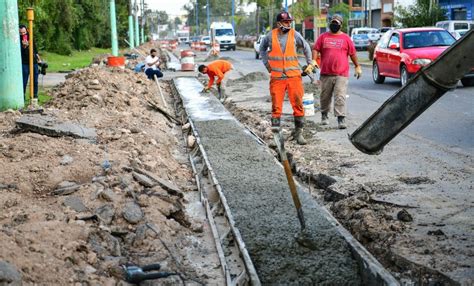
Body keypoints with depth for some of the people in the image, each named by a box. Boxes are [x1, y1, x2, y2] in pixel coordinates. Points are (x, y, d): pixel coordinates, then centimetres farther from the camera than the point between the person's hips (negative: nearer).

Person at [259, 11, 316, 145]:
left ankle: (298, 132, 9)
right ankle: (275, 128, 6)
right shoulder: (271, 35, 2)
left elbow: (306, 47, 17)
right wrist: (267, 64, 15)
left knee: (298, 104, 1)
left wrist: (310, 63, 17)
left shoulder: (294, 34, 1)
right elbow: (262, 48, 21)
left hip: (294, 75, 0)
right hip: (276, 77, 0)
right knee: (276, 105, -1)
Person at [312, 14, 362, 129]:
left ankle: (341, 119, -11)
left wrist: (357, 66, 16)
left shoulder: (345, 38, 7)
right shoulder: (323, 37, 9)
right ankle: (324, 115, 31)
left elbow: (352, 53, 12)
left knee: (340, 97, -10)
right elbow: (315, 50, 4)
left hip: (341, 74, -2)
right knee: (325, 97, 12)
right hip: (326, 73, 2)